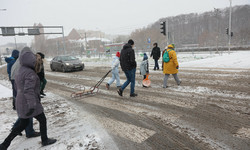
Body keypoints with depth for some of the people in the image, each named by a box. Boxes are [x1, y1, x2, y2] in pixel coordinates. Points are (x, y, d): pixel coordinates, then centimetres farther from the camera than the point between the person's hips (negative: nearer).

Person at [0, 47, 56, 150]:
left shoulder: (21, 71, 9)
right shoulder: (30, 73, -22)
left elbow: (18, 86, 21)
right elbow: (28, 90, -31)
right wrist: (32, 106, -33)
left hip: (22, 103, 9)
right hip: (29, 104, -9)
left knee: (23, 124, 22)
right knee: (42, 120, 11)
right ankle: (45, 140, 28)